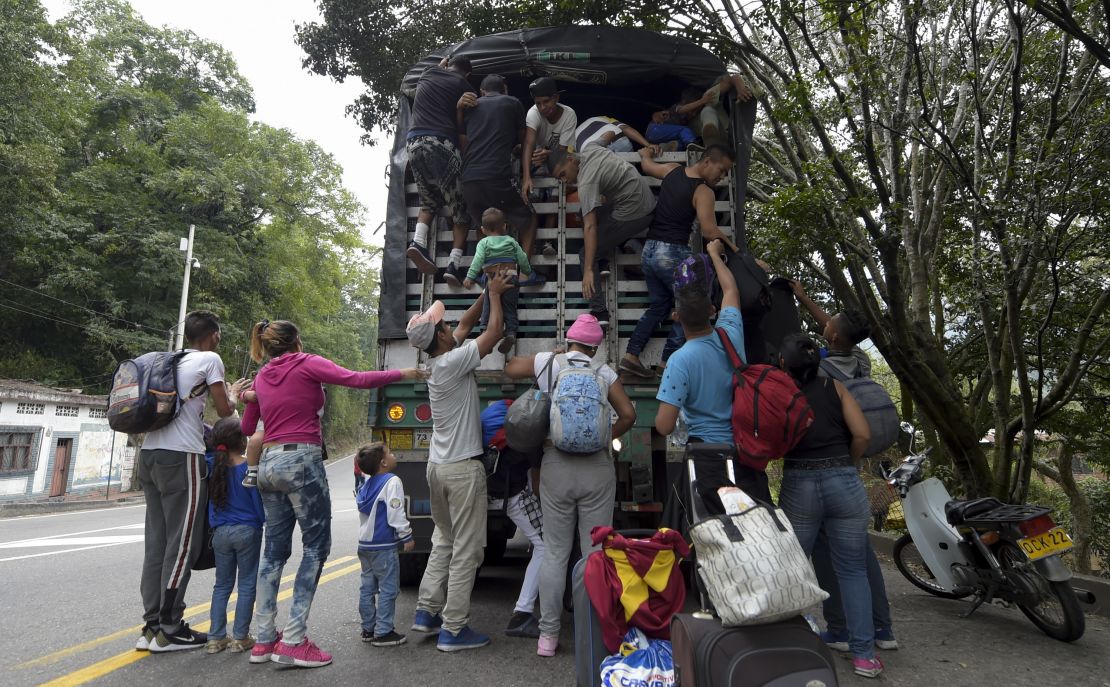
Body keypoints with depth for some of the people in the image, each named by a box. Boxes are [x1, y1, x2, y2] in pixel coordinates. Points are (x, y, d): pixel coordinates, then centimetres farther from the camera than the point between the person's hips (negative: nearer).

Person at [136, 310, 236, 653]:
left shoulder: (172, 361, 19)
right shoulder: (210, 359, -2)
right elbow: (224, 410, -1)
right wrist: (234, 398, 20)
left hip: (150, 454, 8)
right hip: (181, 457, -8)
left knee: (157, 541, 10)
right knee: (182, 544, -1)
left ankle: (152, 626, 15)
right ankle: (169, 630, 4)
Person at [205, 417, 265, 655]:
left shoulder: (212, 465, -2)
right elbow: (259, 502, -9)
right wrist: (264, 520, 8)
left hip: (220, 532, 5)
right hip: (247, 531, -4)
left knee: (222, 585, 16)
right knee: (246, 585, 6)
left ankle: (216, 637, 18)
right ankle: (240, 638, 9)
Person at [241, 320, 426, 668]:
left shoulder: (261, 378, 15)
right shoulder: (306, 364, -3)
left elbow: (247, 428, 23)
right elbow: (357, 380, -12)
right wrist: (403, 373, -4)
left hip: (269, 463, 7)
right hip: (301, 461, -7)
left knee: (275, 549, 13)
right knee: (316, 546, 0)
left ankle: (263, 639, 16)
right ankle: (293, 641, -2)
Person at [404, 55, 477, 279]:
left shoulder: (427, 74, 22)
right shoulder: (462, 84, 9)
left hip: (413, 142, 5)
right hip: (441, 143, -5)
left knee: (429, 202, 20)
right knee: (460, 208, 3)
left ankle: (418, 243, -6)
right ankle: (453, 263, -10)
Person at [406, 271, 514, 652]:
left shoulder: (437, 361, 7)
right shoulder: (453, 362, -17)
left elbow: (466, 324, 20)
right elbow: (494, 330, -11)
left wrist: (488, 293, 21)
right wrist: (494, 293, 3)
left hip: (438, 465, 9)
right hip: (463, 468, -9)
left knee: (444, 541, 20)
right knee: (466, 550, 0)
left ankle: (427, 611, 24)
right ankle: (453, 629, 6)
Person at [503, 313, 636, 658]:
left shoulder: (548, 362, 1)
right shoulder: (604, 372, 1)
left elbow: (510, 368, 17)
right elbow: (628, 414, -2)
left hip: (556, 466, 1)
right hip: (598, 467, 0)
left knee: (554, 553, 8)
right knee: (596, 552, 7)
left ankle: (548, 635, 15)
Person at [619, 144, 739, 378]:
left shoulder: (673, 170, 10)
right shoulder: (703, 192, -11)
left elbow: (646, 165, 29)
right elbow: (709, 231, -20)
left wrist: (645, 153, 51)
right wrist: (736, 250, -11)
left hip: (649, 249, 8)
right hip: (673, 253, -8)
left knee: (659, 304, 17)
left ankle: (631, 355, 12)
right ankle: (668, 362, -1)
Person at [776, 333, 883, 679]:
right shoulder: (835, 387, 5)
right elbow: (862, 435, -3)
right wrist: (846, 464, 12)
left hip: (799, 486, -1)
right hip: (844, 482, 1)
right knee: (852, 570, 11)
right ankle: (864, 654, 13)